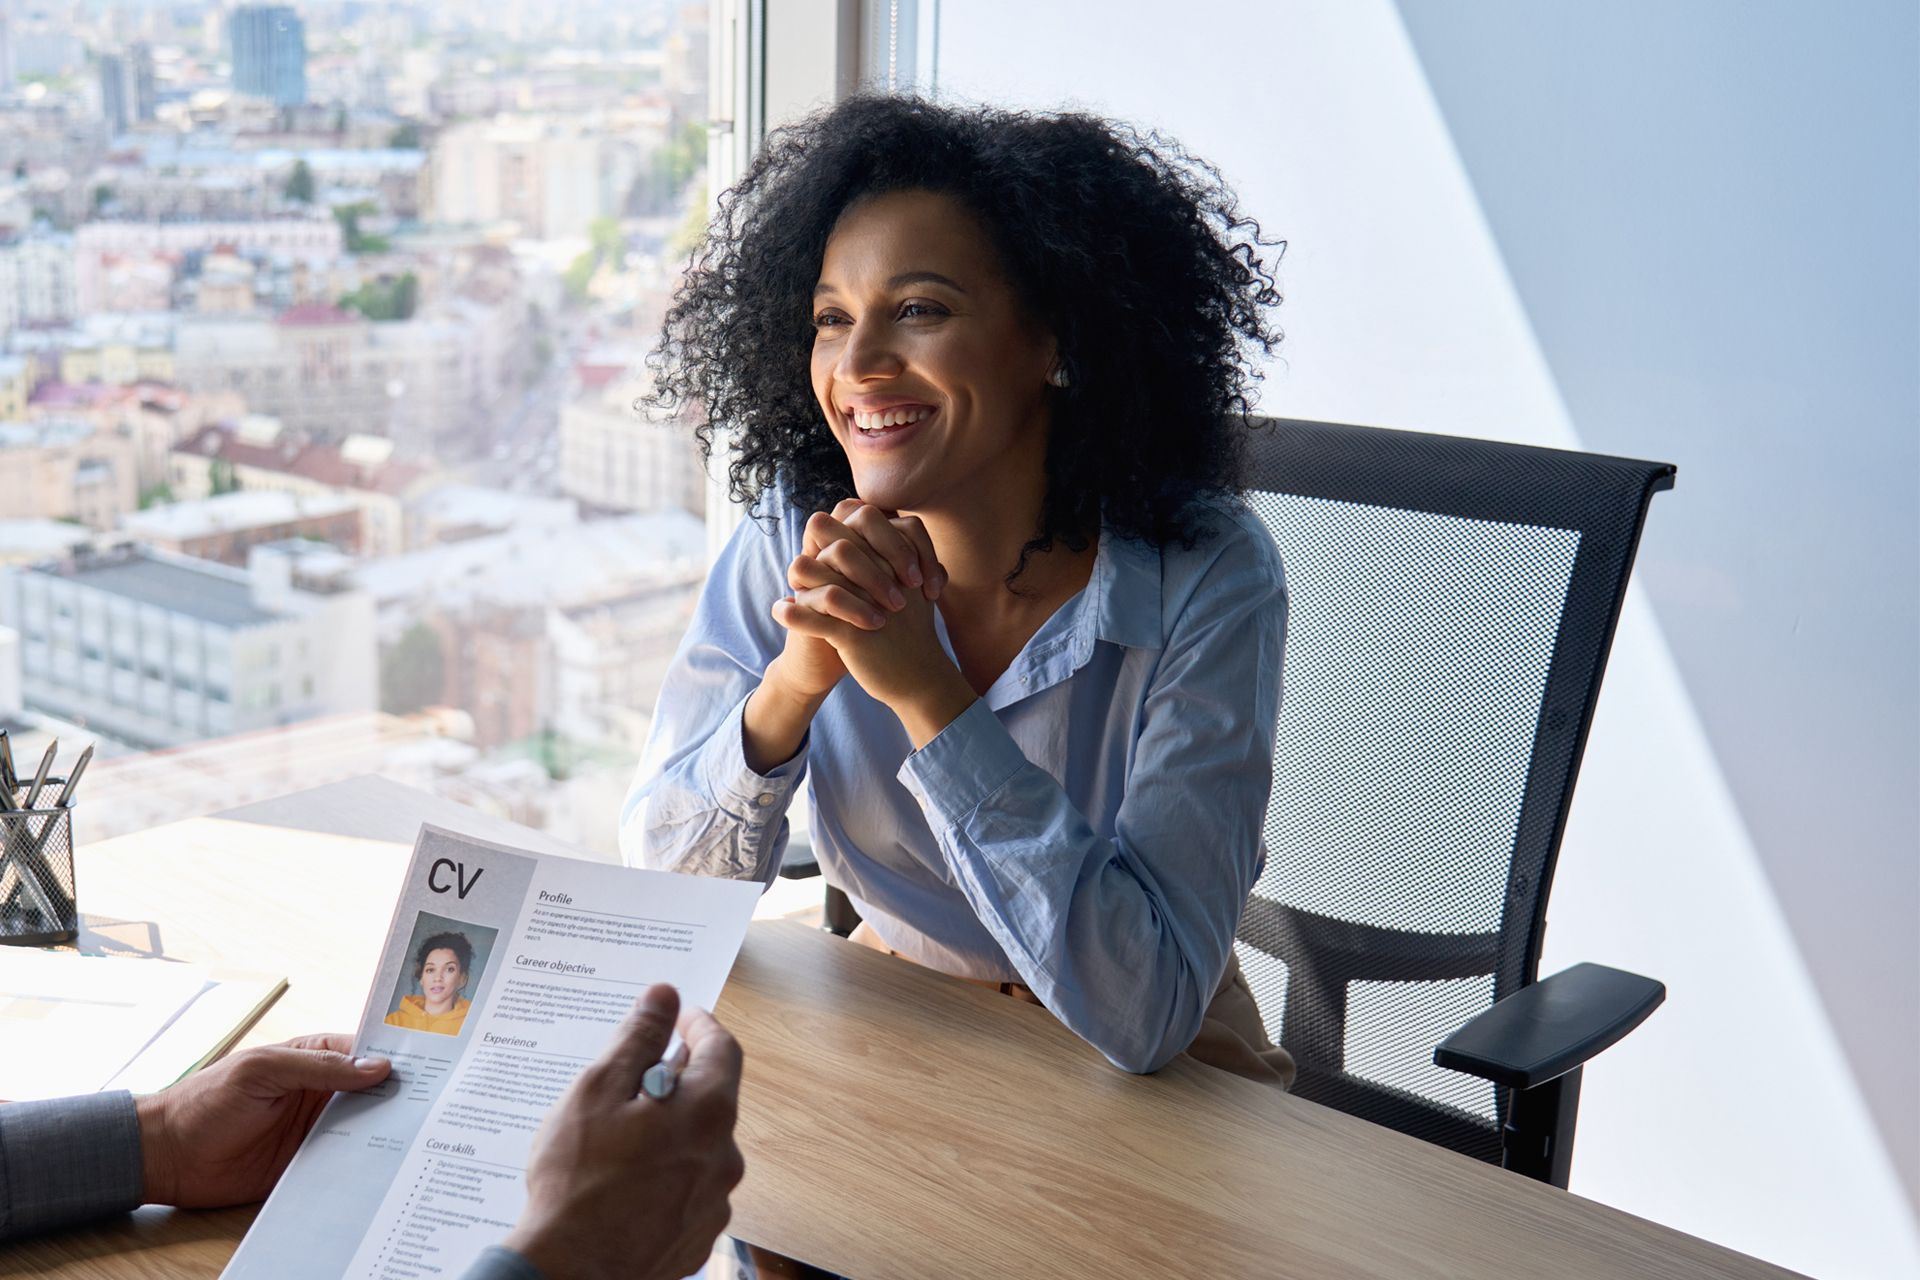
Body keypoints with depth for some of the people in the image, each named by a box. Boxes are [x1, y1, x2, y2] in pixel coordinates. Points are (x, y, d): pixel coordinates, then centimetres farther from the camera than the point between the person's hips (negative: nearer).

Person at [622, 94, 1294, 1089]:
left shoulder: (1204, 583, -22)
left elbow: (1143, 1013, -29)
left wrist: (926, 690, -34)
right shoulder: (794, 541, -11)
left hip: (1159, 1082, -2)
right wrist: (798, 676, -28)